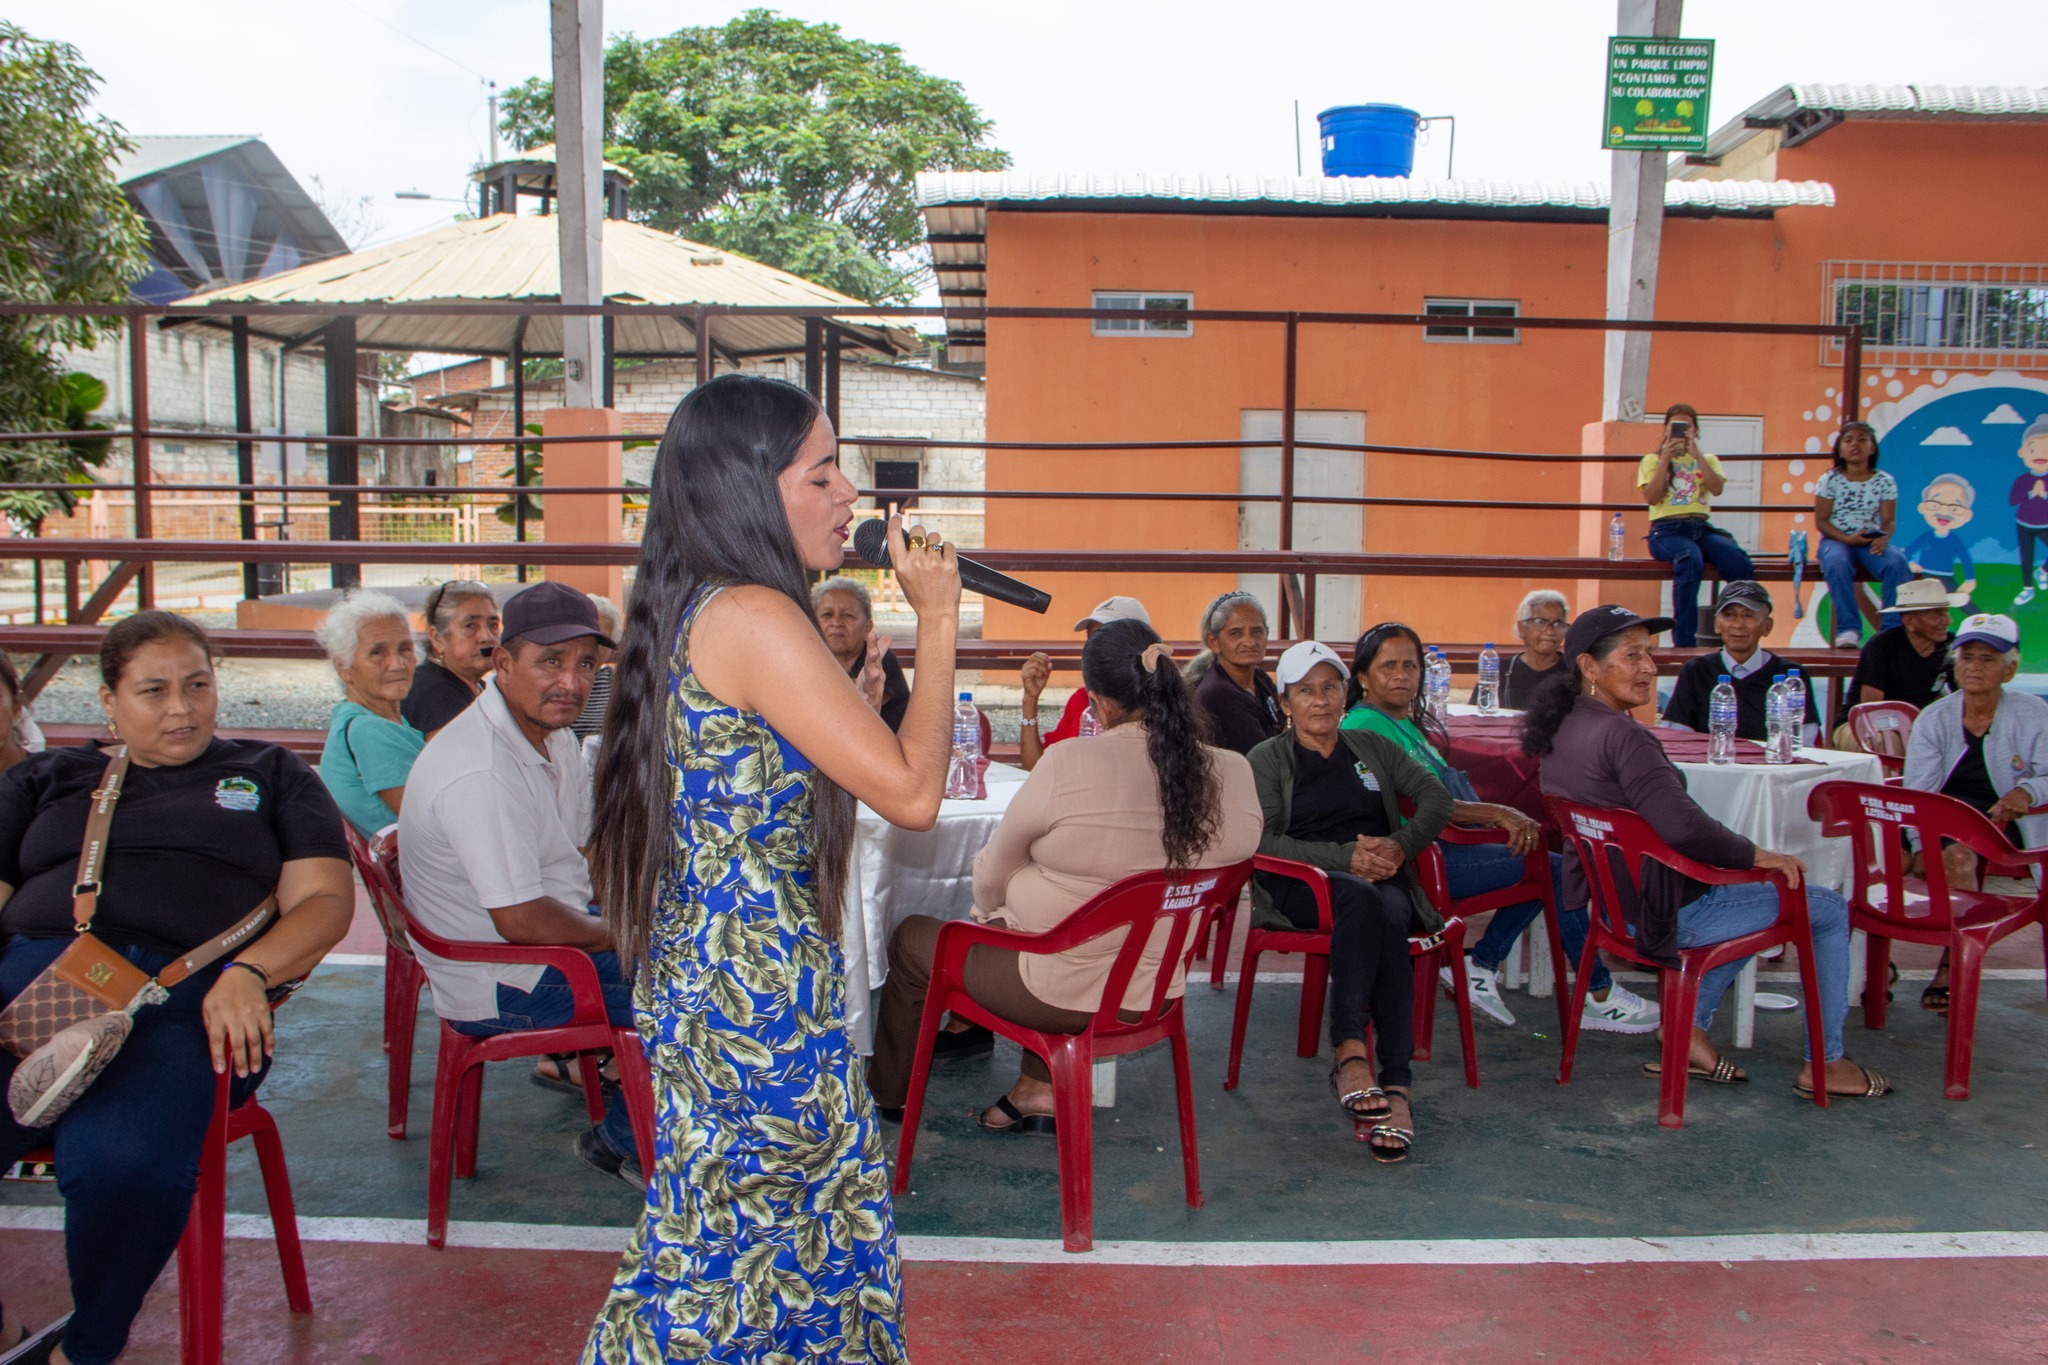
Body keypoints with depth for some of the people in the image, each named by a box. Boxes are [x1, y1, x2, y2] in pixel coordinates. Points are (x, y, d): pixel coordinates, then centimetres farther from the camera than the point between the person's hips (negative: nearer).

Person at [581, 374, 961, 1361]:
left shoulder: (689, 612, 11)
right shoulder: (755, 617, -19)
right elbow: (911, 792, -18)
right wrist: (936, 618, -9)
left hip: (705, 973, 10)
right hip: (761, 987, -10)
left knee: (732, 1239, 18)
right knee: (759, 1238, 4)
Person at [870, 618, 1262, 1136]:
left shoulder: (1068, 766, -23)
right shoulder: (1234, 773, -10)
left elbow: (992, 876, -8)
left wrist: (988, 915, 16)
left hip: (1059, 993, -6)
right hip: (1154, 991, 6)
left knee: (910, 938, 21)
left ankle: (887, 1093, 41)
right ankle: (1042, 1090, 35)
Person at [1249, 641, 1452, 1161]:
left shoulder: (1372, 748, 22)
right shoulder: (1268, 759, 11)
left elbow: (1436, 796, 12)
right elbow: (1264, 840, -4)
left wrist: (1401, 845, -8)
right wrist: (1345, 857, -16)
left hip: (1382, 880, 3)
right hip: (1301, 884, -3)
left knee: (1386, 917, -35)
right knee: (1362, 900, -37)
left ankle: (1367, 1065, -40)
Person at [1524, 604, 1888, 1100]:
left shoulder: (1560, 728, 4)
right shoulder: (1621, 735, -25)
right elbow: (1682, 826, -32)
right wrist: (1759, 854, -15)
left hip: (1606, 901, 9)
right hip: (1661, 911, -9)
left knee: (1745, 895, 35)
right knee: (1830, 910, 8)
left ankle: (1689, 1032, 28)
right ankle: (1825, 1065, 20)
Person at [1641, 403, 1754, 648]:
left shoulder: (1708, 460, 23)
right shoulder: (1652, 460, 16)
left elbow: (1717, 489, 0)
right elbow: (1651, 497, -2)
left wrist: (1697, 456, -5)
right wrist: (1665, 459, -5)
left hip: (1701, 528, 3)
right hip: (1667, 529, -3)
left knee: (1740, 564, -29)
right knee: (1690, 559, -39)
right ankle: (1683, 642, -36)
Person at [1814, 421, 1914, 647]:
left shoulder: (1885, 482, 6)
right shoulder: (1830, 480, 1)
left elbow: (1889, 520, 2)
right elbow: (1820, 521, -2)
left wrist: (1883, 538, -22)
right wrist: (1847, 539, -18)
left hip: (1871, 541, 2)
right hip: (1837, 540, -2)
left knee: (1898, 562, -30)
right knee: (1837, 563, -37)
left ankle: (1893, 627, -25)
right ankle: (1848, 628, -33)